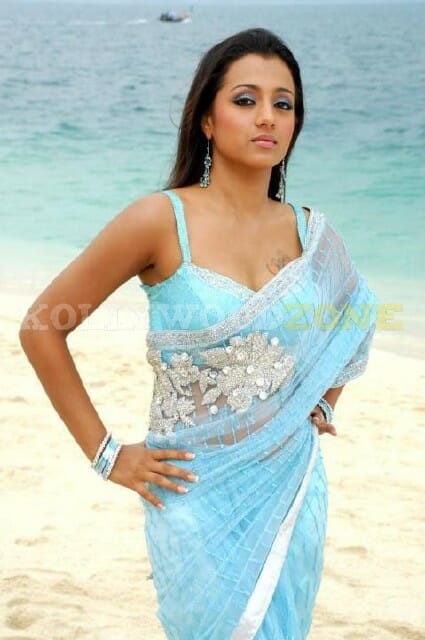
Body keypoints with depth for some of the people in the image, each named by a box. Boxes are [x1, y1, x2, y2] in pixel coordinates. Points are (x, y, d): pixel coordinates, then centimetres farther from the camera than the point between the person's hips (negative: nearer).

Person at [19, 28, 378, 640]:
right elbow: (42, 328, -10)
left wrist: (324, 405, 11)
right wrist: (106, 454, -9)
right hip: (199, 496, -4)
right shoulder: (162, 220, -14)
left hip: (293, 490, 5)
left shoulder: (310, 233, 0)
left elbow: (353, 319, 22)